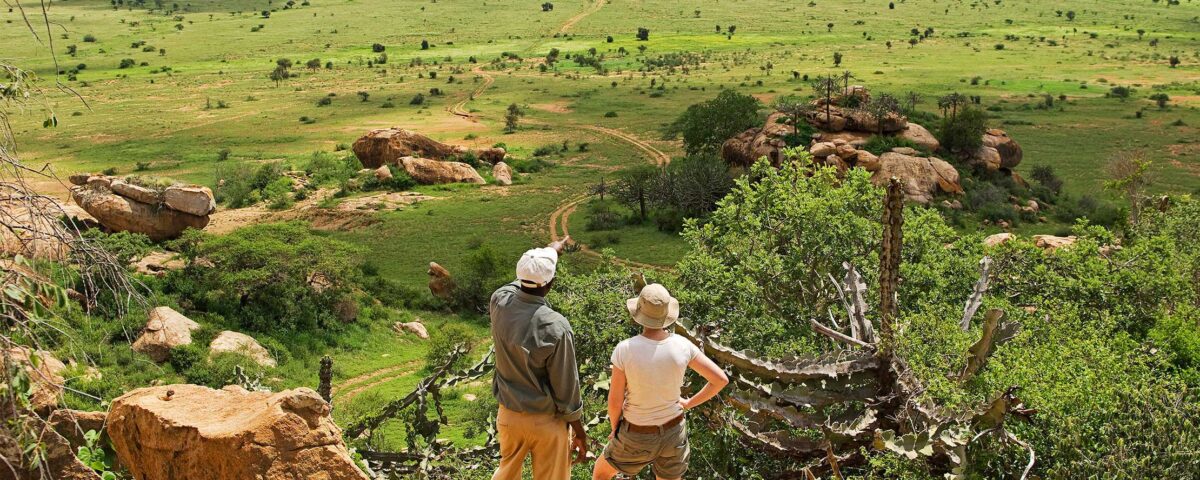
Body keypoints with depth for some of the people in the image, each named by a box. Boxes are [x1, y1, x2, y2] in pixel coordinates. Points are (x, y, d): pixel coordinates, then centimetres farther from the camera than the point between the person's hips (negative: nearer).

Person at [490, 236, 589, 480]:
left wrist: (550, 251, 26)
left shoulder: (500, 302, -15)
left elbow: (523, 282, 11)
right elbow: (566, 386, -19)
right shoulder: (556, 328, -29)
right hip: (545, 420, -5)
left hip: (508, 414, 5)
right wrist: (579, 431, -3)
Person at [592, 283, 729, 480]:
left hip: (637, 438, -2)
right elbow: (721, 379, -11)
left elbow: (615, 401, -18)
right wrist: (690, 403, 4)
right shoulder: (682, 346, -18)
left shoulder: (625, 350, -27)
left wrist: (615, 429, 3)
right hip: (673, 433, 3)